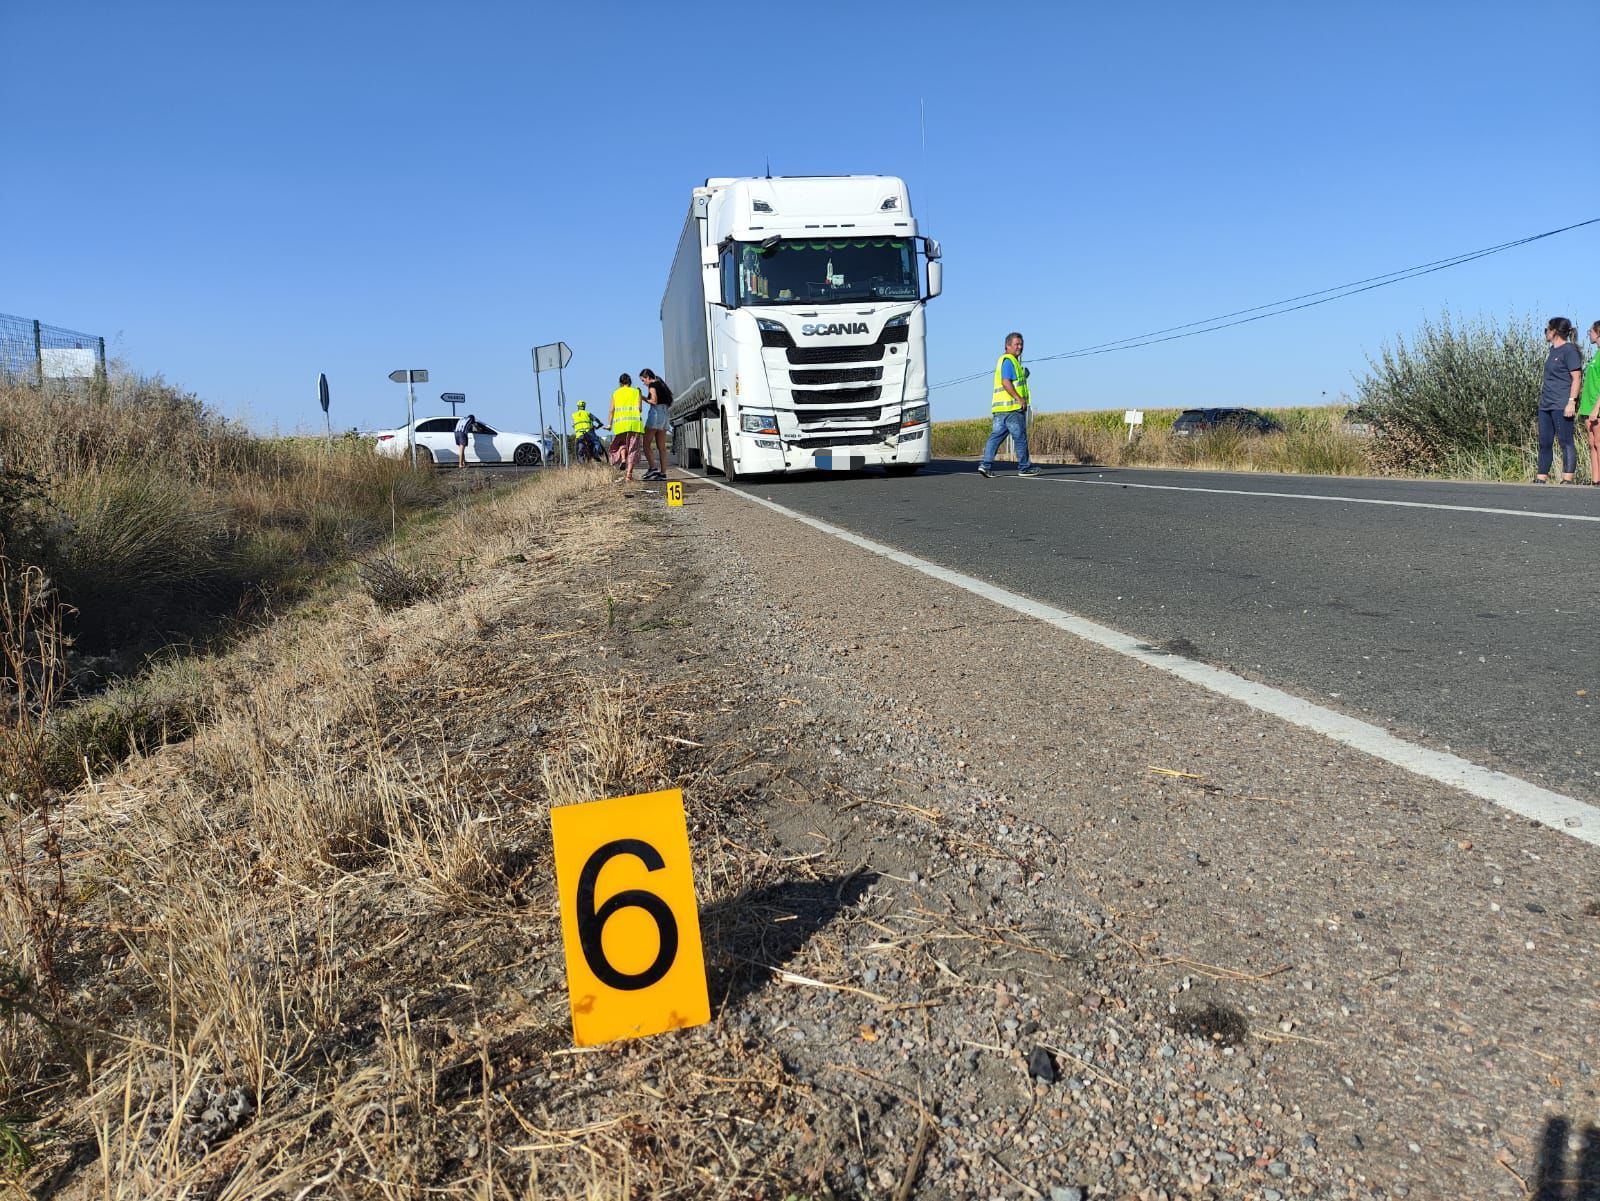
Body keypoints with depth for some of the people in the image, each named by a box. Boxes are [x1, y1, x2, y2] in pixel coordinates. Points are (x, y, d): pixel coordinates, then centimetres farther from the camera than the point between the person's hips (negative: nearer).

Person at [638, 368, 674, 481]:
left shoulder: (652, 384, -6)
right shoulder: (661, 385, 20)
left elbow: (654, 401, -16)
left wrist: (643, 398, -2)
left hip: (656, 414, -9)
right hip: (665, 414, 9)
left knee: (646, 443, -6)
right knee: (661, 447, 5)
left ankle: (652, 468, -16)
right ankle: (663, 472, 1)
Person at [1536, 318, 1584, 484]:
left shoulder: (1569, 350, -8)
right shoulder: (1552, 350, 18)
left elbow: (1577, 378, -13)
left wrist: (1571, 402, -19)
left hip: (1561, 405, -9)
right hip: (1545, 404, 9)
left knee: (1565, 442, -7)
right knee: (1544, 443, 8)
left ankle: (1567, 480, -7)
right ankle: (1541, 479, 11)